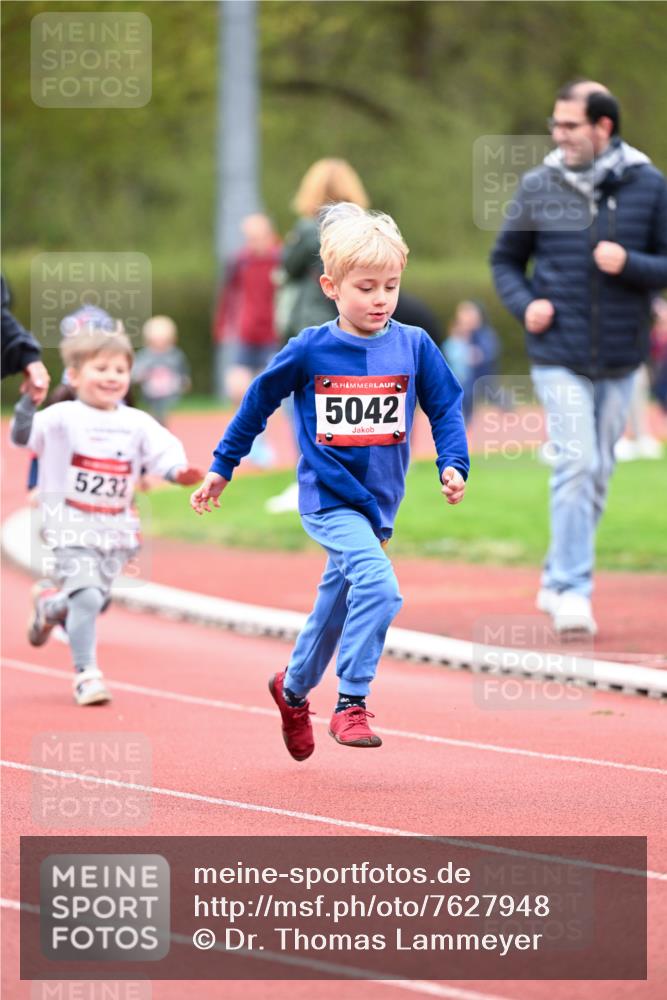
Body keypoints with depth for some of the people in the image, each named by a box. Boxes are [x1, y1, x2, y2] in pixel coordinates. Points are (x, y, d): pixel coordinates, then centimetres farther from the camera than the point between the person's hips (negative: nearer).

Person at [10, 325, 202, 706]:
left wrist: (179, 471, -28)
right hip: (70, 529, -5)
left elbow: (164, 449, -7)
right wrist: (29, 399, -34)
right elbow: (23, 434, -18)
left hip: (117, 531, 5)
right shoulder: (62, 418, -8)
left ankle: (50, 604, 45)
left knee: (95, 599, 12)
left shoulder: (136, 423, 3)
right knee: (87, 597, -17)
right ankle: (87, 674, -8)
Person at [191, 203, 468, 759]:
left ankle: (294, 688, 43)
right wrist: (222, 468, 9)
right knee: (378, 586, -26)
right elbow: (259, 402, 4)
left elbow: (446, 408, 5)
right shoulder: (310, 351, -8)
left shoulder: (413, 347, -2)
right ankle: (352, 704, -17)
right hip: (329, 499, -4)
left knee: (338, 603, 18)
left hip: (378, 503, 4)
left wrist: (453, 465, -11)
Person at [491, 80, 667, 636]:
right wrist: (524, 303, -6)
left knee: (597, 474, 9)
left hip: (620, 359, 2)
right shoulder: (538, 187, 1)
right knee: (576, 464, -13)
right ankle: (572, 591, -11)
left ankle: (558, 581, 24)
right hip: (559, 356, -2)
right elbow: (505, 258, 12)